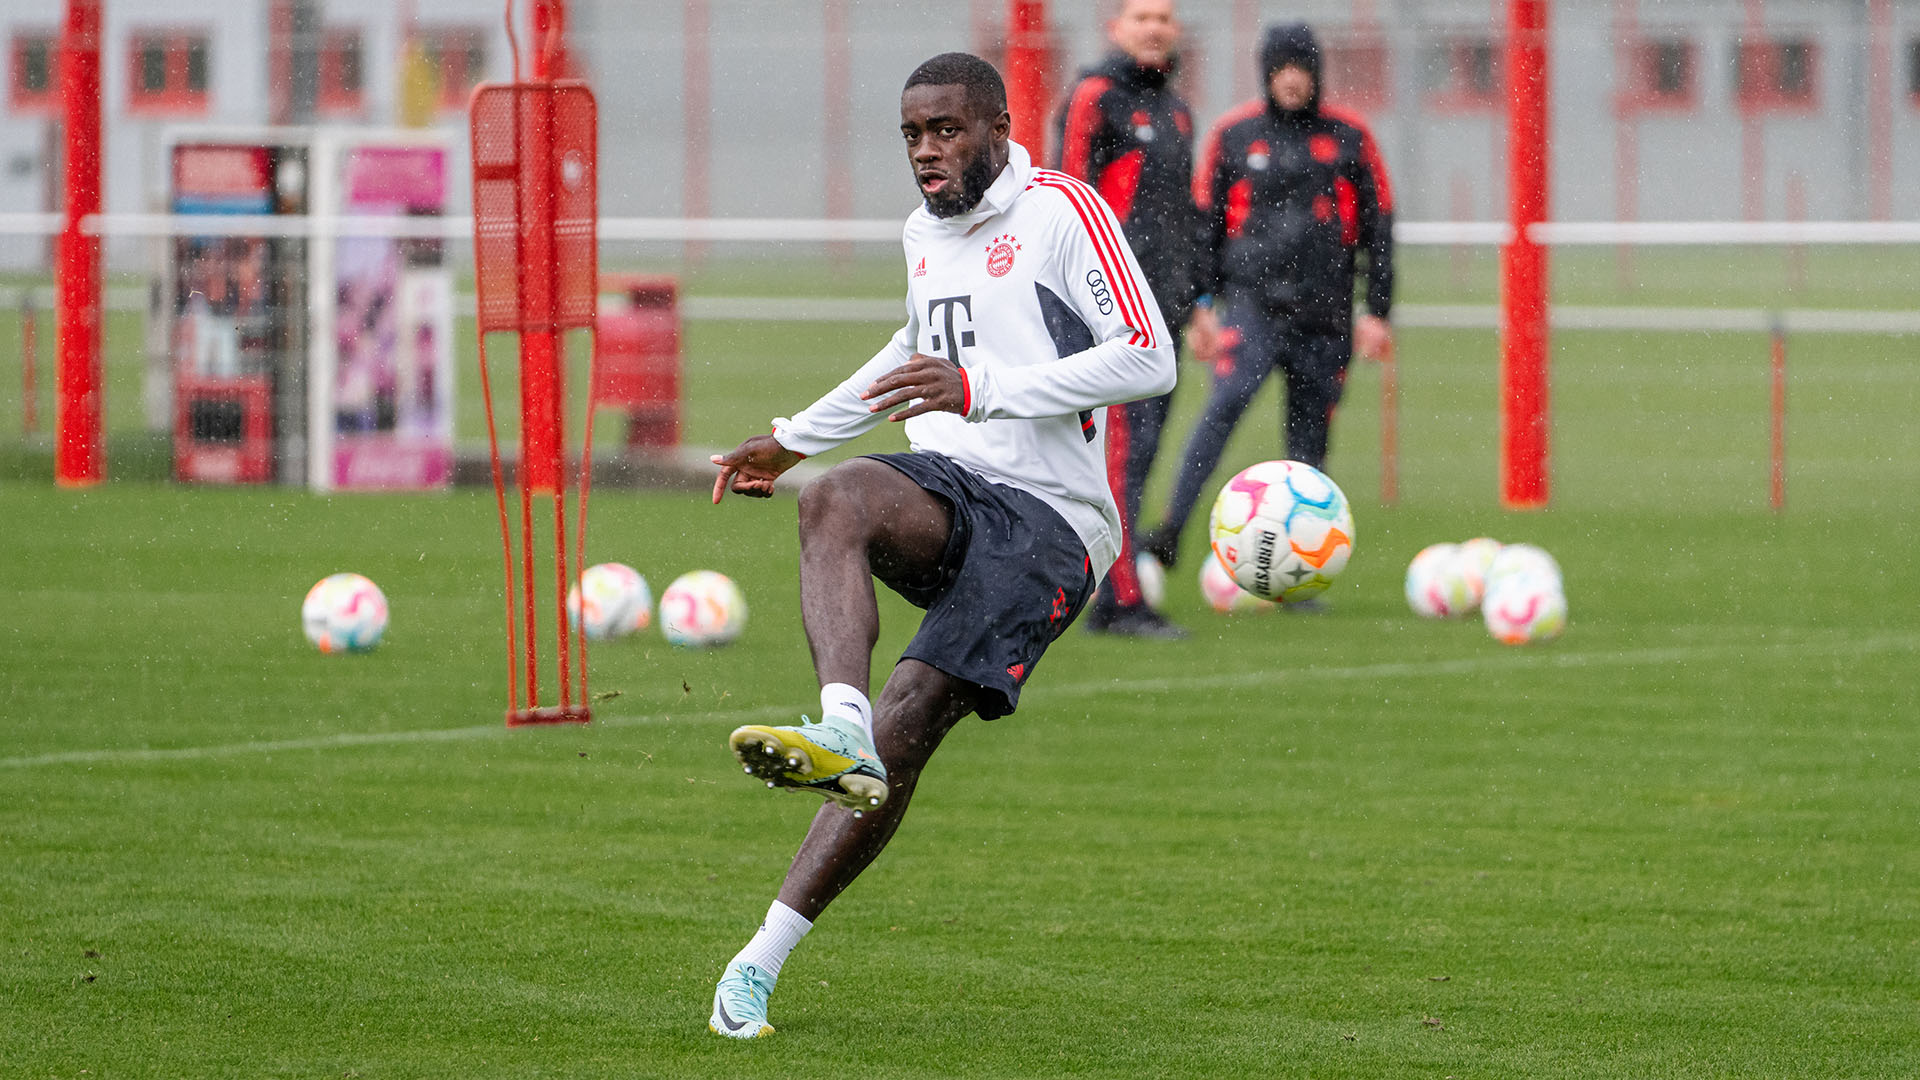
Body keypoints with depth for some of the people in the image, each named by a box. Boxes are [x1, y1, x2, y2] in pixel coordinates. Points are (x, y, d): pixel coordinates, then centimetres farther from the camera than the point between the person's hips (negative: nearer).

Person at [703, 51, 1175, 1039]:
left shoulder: (1060, 210, -5)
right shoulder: (924, 234, 18)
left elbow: (1149, 359, -15)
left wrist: (981, 389, -21)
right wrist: (792, 439, 41)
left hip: (1049, 521, -6)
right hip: (947, 491, 6)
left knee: (907, 722, -18)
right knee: (836, 497, -32)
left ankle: (763, 958, -16)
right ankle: (842, 729, -52)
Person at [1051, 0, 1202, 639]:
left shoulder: (1175, 111, 20)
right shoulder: (1094, 99, -6)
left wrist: (1194, 295, 24)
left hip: (1164, 305, 8)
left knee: (1139, 450, 8)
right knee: (1123, 448, -14)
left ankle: (1105, 600, 15)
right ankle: (1122, 602, -17)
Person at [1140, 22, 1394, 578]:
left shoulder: (1348, 138, 8)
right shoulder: (1234, 134, 6)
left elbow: (1377, 227, 12)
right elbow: (1204, 222, 10)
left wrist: (1377, 312, 7)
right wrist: (1197, 306, 4)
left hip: (1325, 313, 2)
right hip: (1252, 300, -2)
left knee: (1310, 439, 2)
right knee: (1225, 404, -23)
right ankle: (1169, 534, -26)